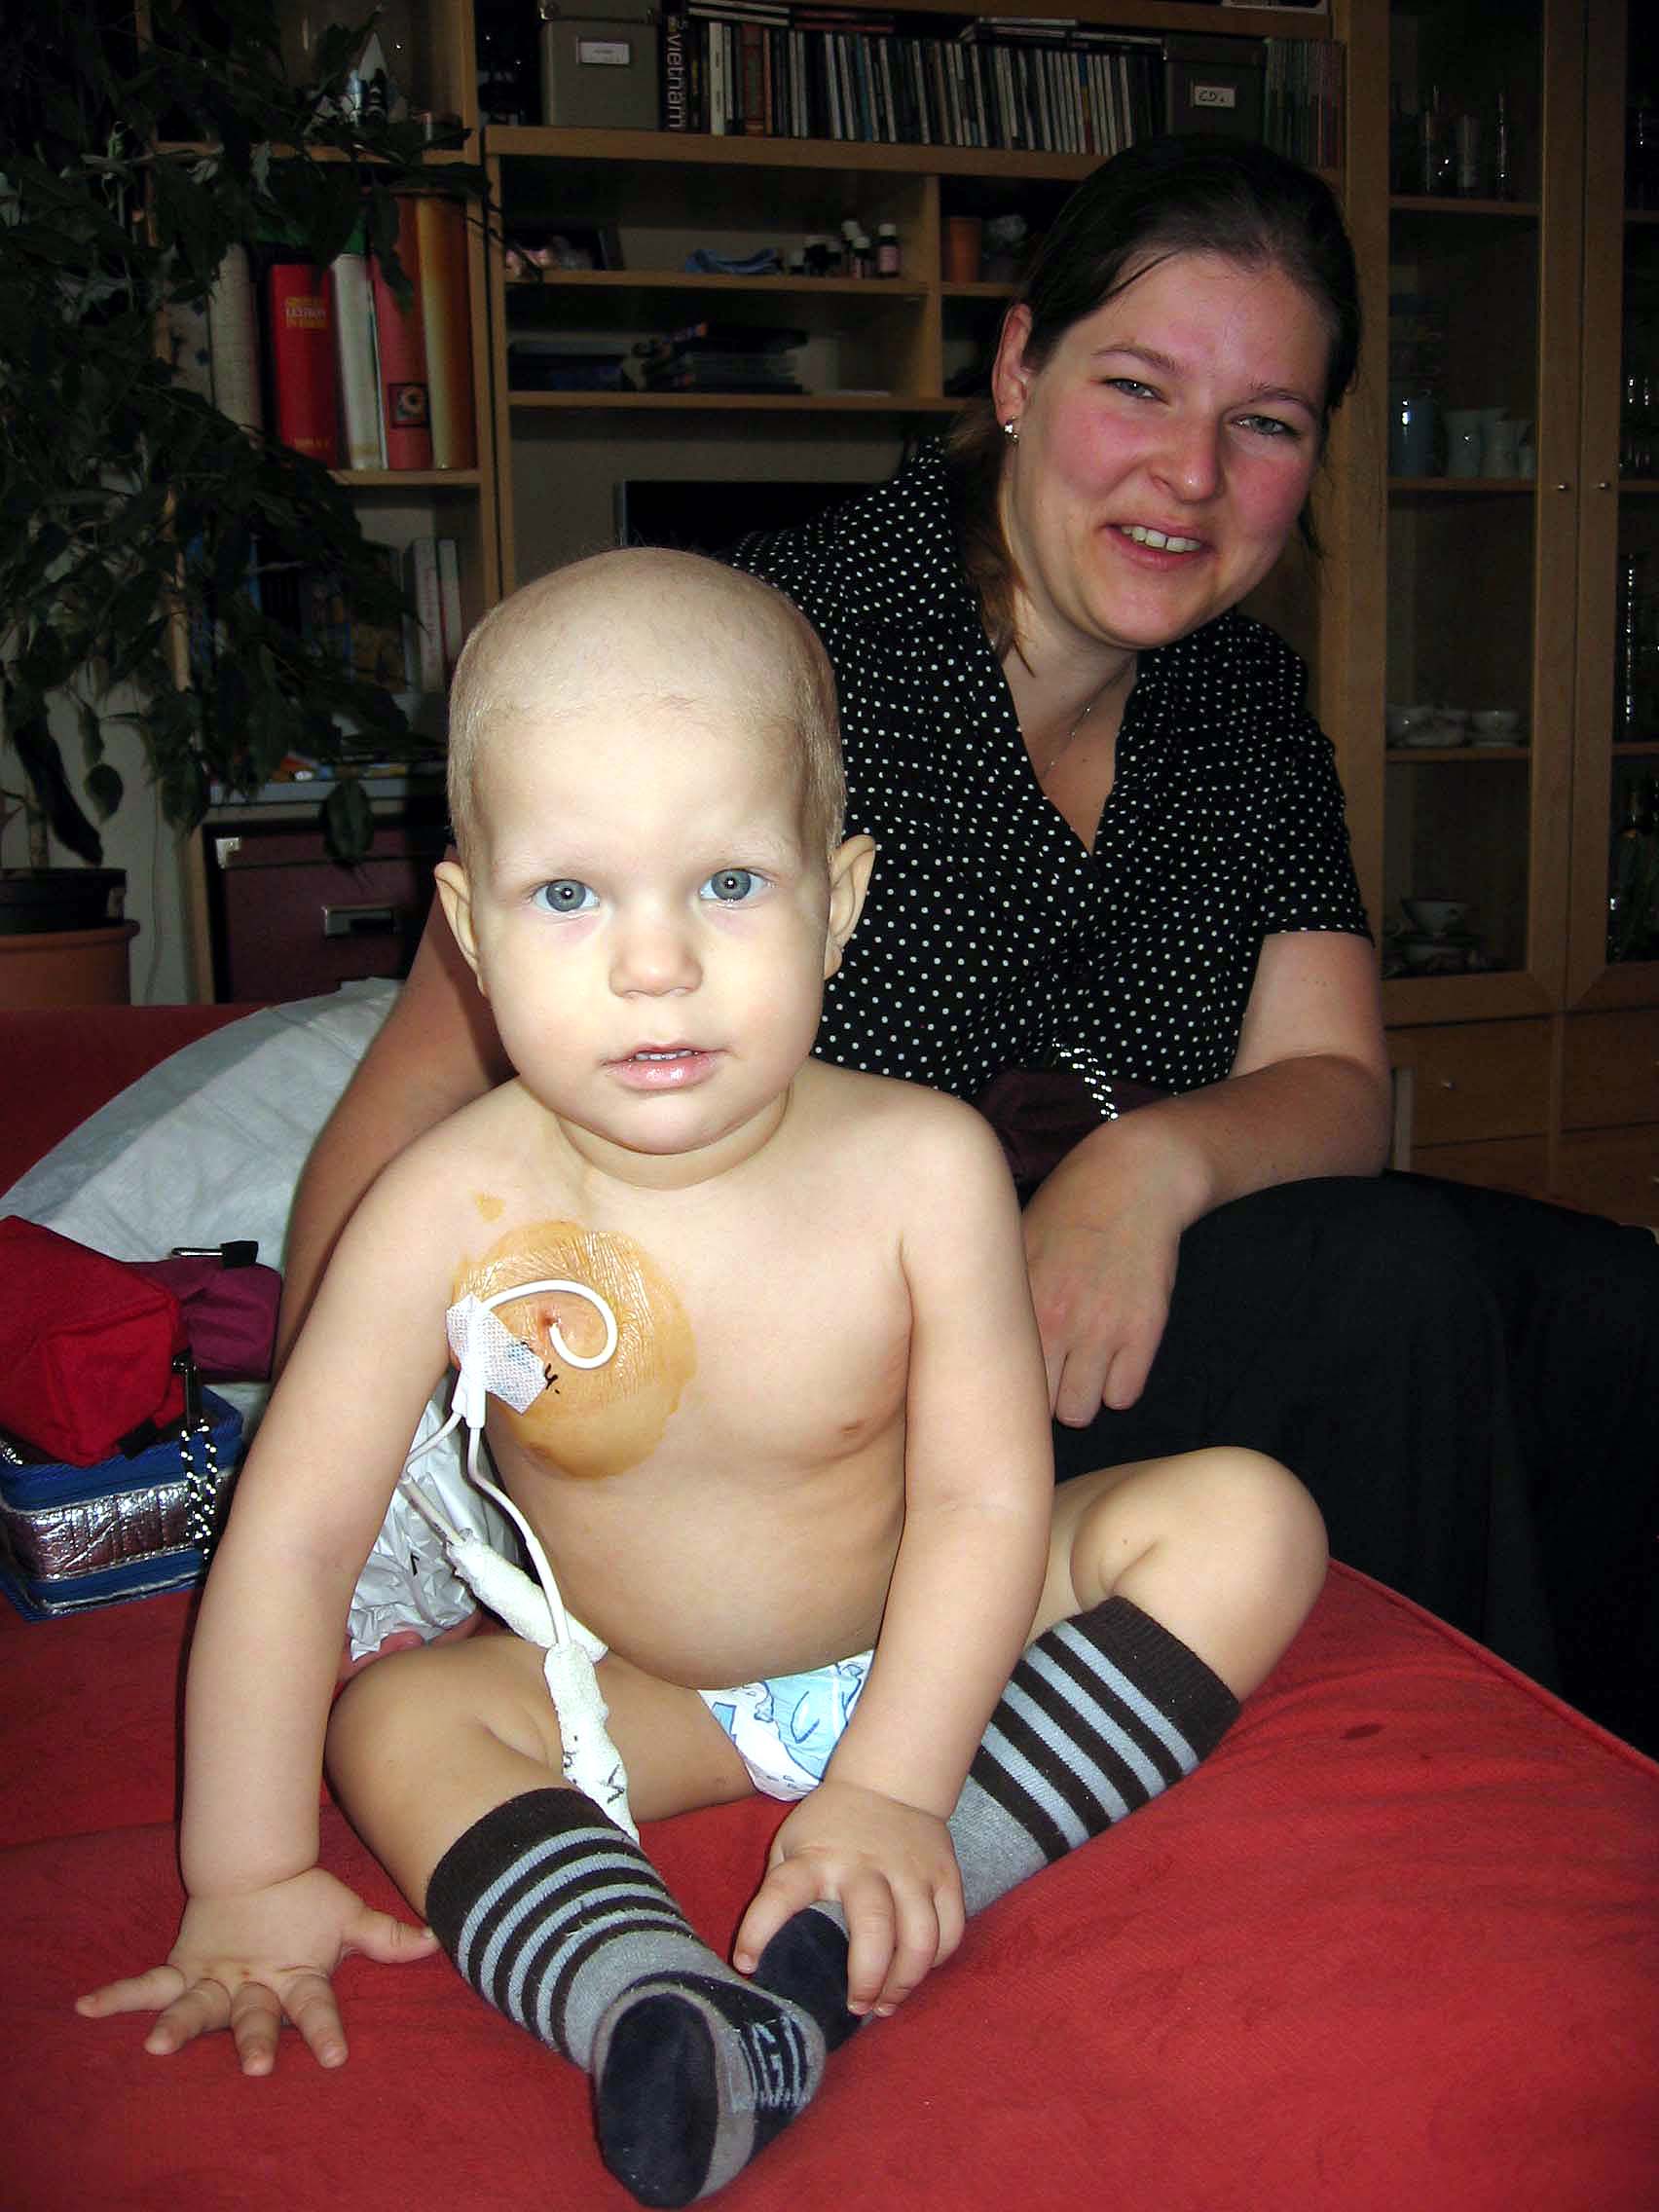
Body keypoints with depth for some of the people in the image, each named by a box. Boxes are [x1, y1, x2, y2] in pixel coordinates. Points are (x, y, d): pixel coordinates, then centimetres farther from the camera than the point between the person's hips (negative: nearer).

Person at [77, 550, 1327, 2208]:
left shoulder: (923, 1168, -25)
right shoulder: (456, 1210, -25)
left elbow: (984, 1496, -19)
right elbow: (291, 1533, -21)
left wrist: (890, 1792, -26)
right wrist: (248, 1881, -19)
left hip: (924, 1648, 0)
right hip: (649, 1700, 0)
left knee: (1245, 1519, -17)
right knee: (396, 1718, -22)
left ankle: (913, 1886, -29)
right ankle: (677, 2020, -41)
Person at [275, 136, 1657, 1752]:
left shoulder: (1246, 701, 6)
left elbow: (1335, 1087, 1)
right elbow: (425, 1088, -15)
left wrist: (1158, 1159, -23)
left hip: (1103, 1314, 6)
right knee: (1389, 1282, -24)